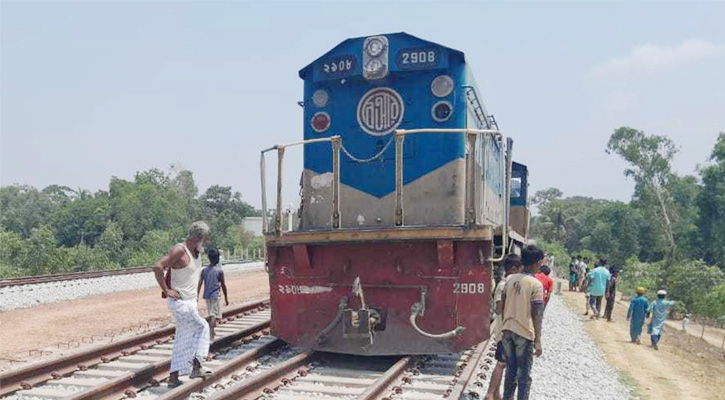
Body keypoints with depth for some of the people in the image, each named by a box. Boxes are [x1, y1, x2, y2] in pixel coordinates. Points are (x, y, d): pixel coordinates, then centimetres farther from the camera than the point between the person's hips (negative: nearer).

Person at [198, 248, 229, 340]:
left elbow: (200, 284, 1)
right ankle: (210, 334, -17)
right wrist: (226, 298, 4)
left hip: (206, 296, 5)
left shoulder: (204, 270, 4)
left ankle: (211, 334, 29)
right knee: (214, 315, -4)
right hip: (215, 295, -5)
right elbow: (223, 285, -4)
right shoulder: (219, 271, -9)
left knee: (211, 315, 18)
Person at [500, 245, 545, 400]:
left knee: (510, 372, 16)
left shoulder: (510, 279, 5)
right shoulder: (536, 284, -13)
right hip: (524, 333, -5)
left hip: (507, 330, 6)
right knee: (524, 375, 5)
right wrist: (538, 340, -12)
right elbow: (537, 315, -15)